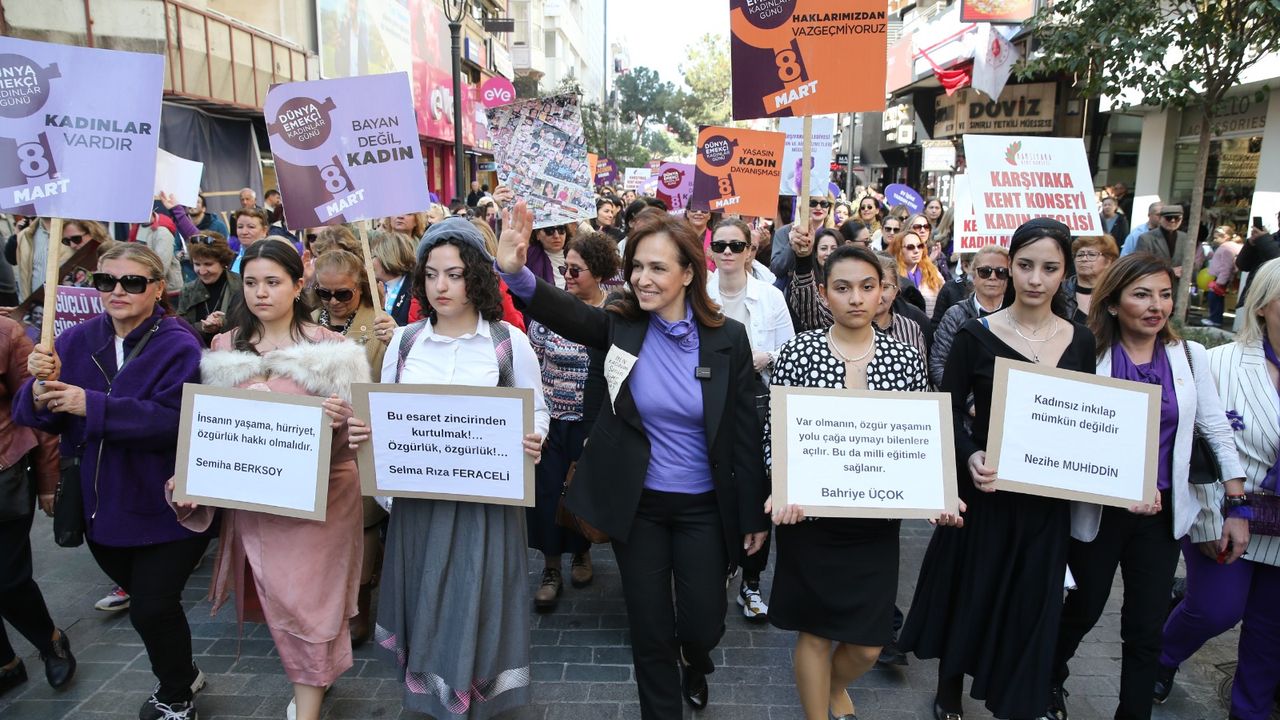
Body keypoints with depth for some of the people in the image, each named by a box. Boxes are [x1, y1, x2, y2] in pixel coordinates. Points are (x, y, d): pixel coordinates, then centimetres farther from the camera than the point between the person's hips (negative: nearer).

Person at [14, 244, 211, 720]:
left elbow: (174, 420, -28)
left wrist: (91, 405, -28)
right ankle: (181, 674, 48)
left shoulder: (179, 346, -16)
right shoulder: (77, 340, 2)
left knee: (151, 608, -1)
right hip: (101, 504, 6)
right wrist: (42, 388, -23)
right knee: (144, 598, 22)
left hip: (165, 506, -6)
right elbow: (35, 415, -1)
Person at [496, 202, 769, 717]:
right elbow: (564, 312, -26)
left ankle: (694, 662, 48)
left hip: (704, 506, 0)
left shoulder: (728, 338, -9)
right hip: (637, 504, 1)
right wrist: (515, 271, -46)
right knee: (649, 630, 12)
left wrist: (754, 515, -1)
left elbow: (745, 433, -5)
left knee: (703, 625, 11)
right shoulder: (620, 327, -7)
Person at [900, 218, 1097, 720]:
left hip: (1048, 497, 3)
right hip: (986, 490, -2)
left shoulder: (1081, 342, 4)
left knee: (1031, 604, 11)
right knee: (969, 592, 11)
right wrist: (969, 457, -25)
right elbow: (949, 413, -7)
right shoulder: (976, 335, -7)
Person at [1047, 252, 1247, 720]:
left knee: (1146, 629, 8)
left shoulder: (1189, 355, -1)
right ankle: (1049, 682, 42)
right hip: (1099, 510, -2)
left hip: (1162, 512, 2)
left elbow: (1217, 431, 2)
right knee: (1084, 610, 16)